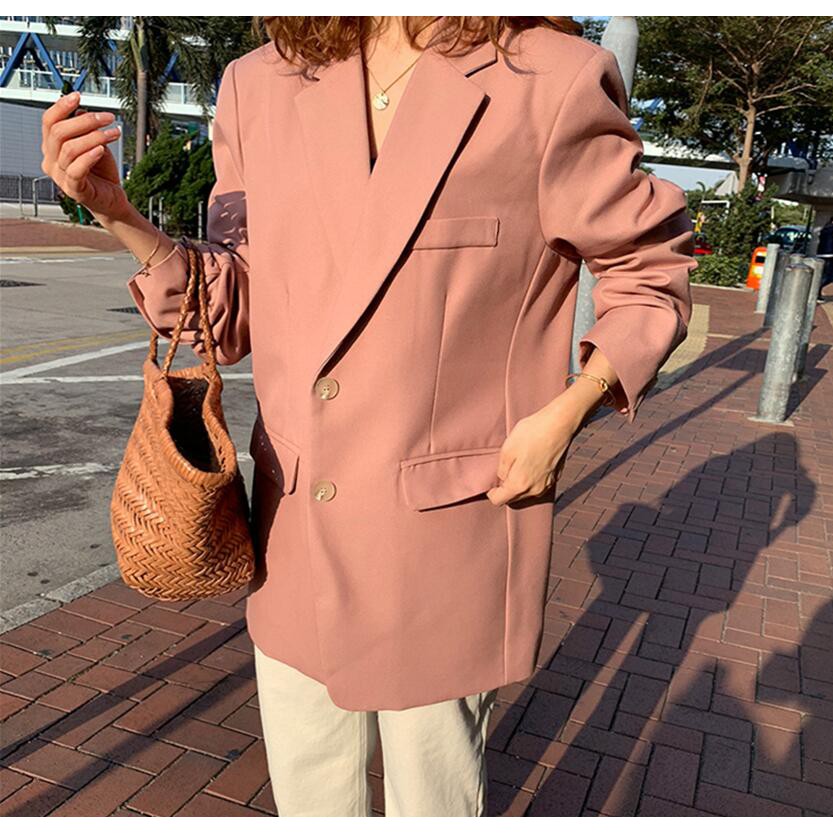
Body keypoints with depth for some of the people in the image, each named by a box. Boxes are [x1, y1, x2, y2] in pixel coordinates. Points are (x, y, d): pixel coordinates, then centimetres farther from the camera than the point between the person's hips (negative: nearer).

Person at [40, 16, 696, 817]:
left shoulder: (550, 81, -11)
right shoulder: (261, 88, 2)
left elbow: (651, 270, 0)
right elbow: (240, 312, 7)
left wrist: (565, 414, -13)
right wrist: (116, 213, -7)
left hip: (448, 537, -3)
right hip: (297, 537, 4)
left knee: (434, 795, 18)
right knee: (308, 790, 23)